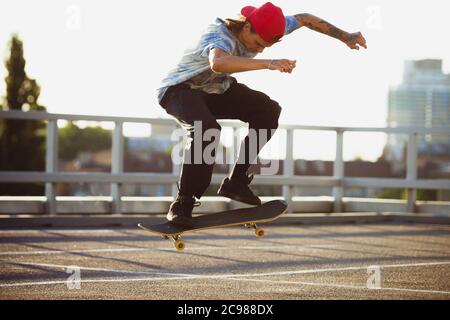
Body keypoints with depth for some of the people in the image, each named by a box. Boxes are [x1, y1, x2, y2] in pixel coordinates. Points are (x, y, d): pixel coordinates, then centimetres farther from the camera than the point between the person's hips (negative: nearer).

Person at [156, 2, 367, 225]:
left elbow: (304, 19, 3)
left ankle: (236, 182, -3)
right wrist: (268, 64, -68)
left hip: (215, 90, 8)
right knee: (206, 129, -36)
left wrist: (344, 36, -1)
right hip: (180, 89, -8)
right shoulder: (220, 36, -36)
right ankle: (182, 204, -27)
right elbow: (218, 63, -61)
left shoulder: (262, 29, -12)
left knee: (268, 110, -8)